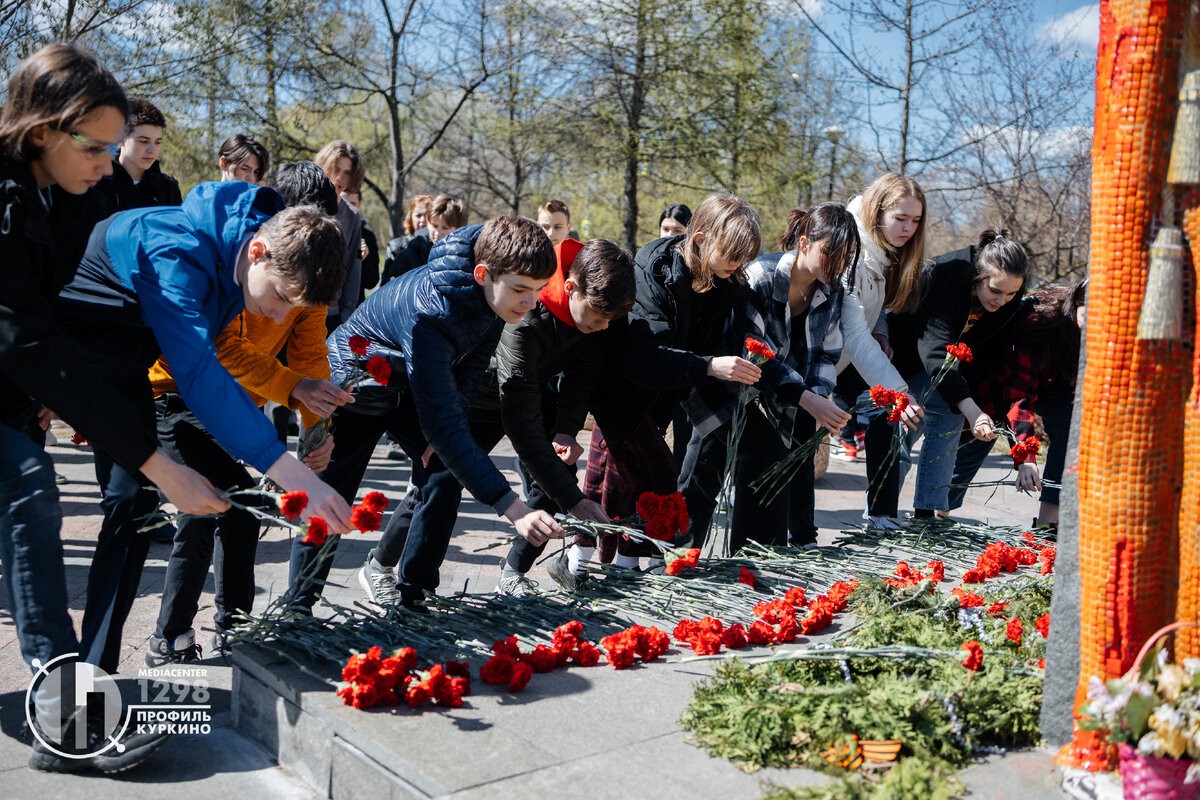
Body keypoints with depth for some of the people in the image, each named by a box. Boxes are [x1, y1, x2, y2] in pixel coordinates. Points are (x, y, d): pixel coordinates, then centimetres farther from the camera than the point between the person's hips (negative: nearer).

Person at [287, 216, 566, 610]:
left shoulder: (495, 290, -21)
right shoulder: (429, 314, -44)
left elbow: (473, 361, -3)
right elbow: (441, 422, -47)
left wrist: (446, 428, -12)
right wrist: (511, 506, -52)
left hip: (410, 384, 7)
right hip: (353, 385, -7)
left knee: (446, 471, -3)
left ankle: (413, 596, 7)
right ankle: (298, 605, 14)